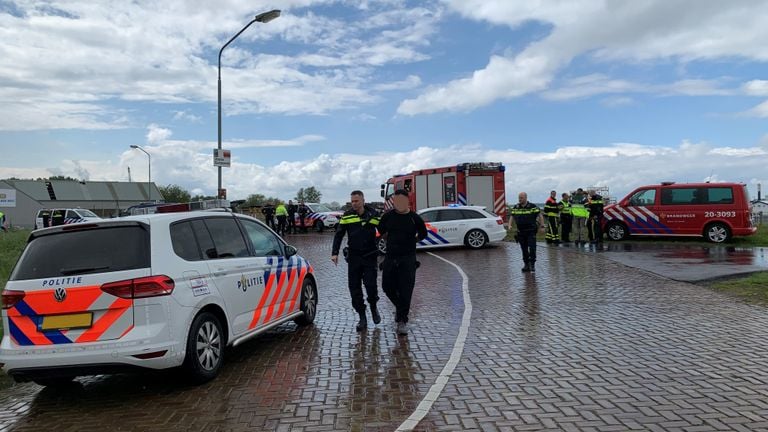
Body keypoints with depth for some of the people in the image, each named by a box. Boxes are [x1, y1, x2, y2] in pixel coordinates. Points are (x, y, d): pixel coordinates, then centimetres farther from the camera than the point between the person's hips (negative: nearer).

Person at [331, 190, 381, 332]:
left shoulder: (373, 215, 1)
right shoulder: (347, 216, 3)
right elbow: (338, 235, 6)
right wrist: (335, 253, -4)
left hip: (370, 256, -2)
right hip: (353, 257, 2)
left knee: (370, 284, -10)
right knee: (354, 288, 0)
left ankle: (373, 307, 21)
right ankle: (362, 318, 11)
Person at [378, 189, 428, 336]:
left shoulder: (414, 218, -4)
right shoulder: (388, 216, 1)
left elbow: (422, 234, 12)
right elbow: (381, 230, 20)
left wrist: (410, 241, 10)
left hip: (408, 259, -3)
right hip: (390, 258, 3)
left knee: (405, 291, -5)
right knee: (387, 287, 8)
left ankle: (402, 321, 7)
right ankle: (400, 307, 36)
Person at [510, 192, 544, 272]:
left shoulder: (532, 207, -6)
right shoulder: (515, 207, 6)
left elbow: (539, 216, -1)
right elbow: (512, 217, 13)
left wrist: (542, 226, -6)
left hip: (531, 231, -4)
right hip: (521, 232, 4)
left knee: (532, 248, -9)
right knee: (524, 249, 9)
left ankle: (532, 264, 0)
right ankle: (526, 264, 18)